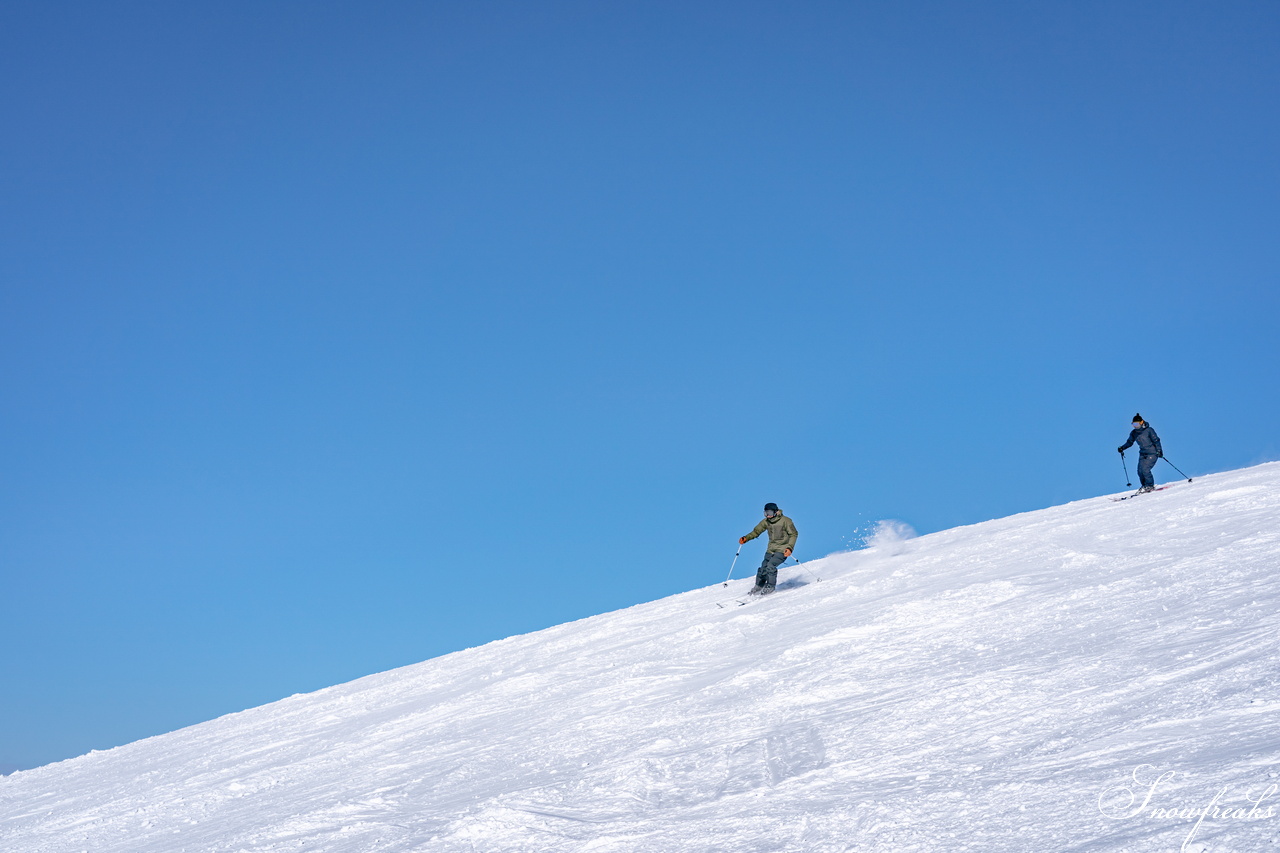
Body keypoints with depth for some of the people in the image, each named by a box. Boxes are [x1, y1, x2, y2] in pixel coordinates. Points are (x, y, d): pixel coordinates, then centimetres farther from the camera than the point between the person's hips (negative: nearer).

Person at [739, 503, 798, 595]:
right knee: (764, 567, -4)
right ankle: (758, 586, 16)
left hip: (782, 549, -5)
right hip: (771, 549, 5)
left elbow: (794, 534, -9)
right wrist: (746, 538, -6)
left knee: (771, 566, -22)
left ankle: (770, 587, -4)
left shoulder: (785, 521, -12)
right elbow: (756, 531, 11)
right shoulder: (766, 522, 3)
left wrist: (789, 547, -22)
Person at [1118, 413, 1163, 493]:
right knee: (1140, 471, -6)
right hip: (1143, 454, 6)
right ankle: (1145, 486, 11)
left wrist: (1159, 450, -19)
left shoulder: (1149, 430, -11)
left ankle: (1150, 486, -4)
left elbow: (1156, 440, -10)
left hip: (1152, 453, -6)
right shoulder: (1134, 433, 4)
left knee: (1145, 469, -19)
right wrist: (1122, 448, 0)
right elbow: (1130, 442, 15)